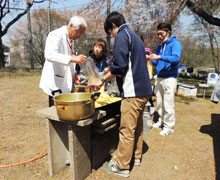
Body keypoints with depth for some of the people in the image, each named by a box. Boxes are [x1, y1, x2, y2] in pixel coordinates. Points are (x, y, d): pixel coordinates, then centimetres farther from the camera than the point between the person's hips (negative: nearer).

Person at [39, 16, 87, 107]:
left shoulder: (71, 39, 16)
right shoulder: (56, 35, -11)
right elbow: (50, 55, -29)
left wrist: (74, 74, 8)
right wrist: (72, 59, -39)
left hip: (67, 84, 8)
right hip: (56, 85, -8)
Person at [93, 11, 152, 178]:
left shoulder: (122, 35, -8)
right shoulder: (134, 36, 21)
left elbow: (119, 65, -18)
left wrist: (102, 81, -6)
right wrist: (110, 76, 23)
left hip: (133, 91, -10)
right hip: (144, 89, 10)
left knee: (127, 130, -1)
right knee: (137, 126, 19)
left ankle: (122, 167, 13)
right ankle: (136, 156, 34)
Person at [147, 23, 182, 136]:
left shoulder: (175, 43, -4)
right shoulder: (160, 47, 17)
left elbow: (176, 58, -21)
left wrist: (159, 57, -29)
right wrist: (150, 59, -2)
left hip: (170, 78, -7)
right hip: (159, 77, 7)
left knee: (168, 104, -3)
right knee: (159, 102, 13)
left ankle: (169, 126, 9)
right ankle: (161, 121, 28)